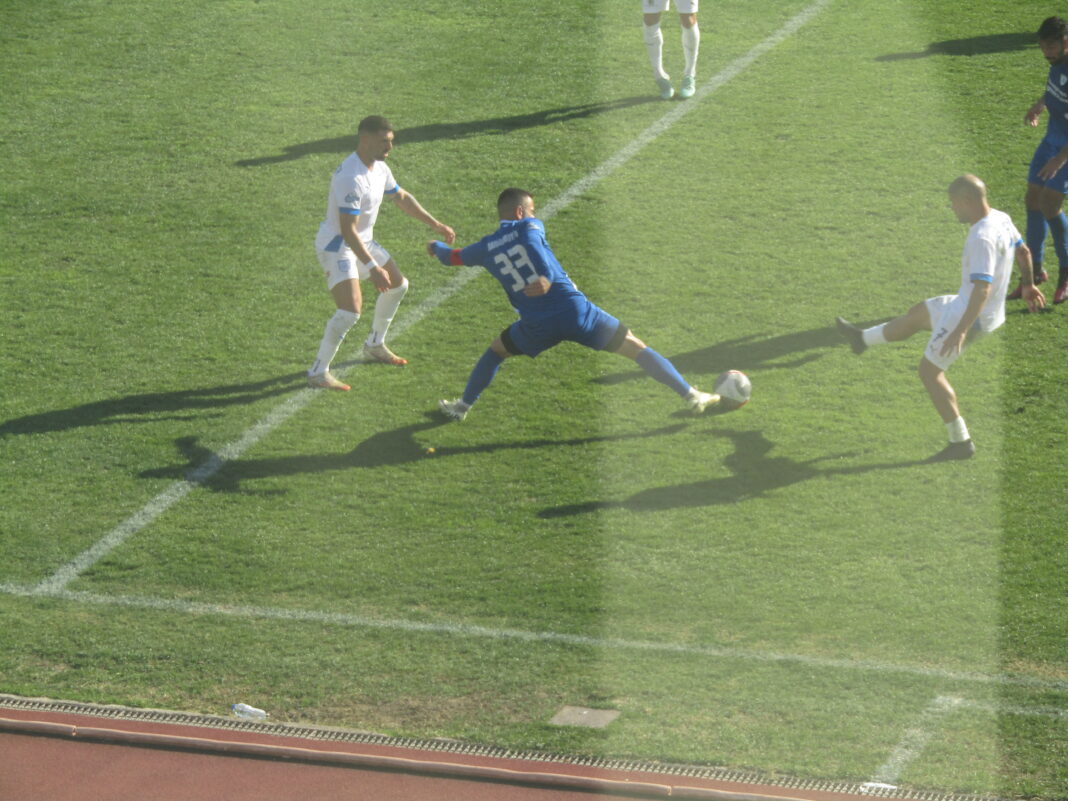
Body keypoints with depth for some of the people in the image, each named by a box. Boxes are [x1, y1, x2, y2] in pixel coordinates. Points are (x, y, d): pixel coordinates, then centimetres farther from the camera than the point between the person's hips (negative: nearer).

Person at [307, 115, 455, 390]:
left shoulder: (379, 168, 0)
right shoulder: (351, 177, -30)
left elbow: (402, 198, 19)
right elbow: (347, 231, -32)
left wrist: (436, 225, 18)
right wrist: (373, 268, -34)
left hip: (363, 242, 10)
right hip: (337, 246, -10)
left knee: (398, 285, 21)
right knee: (351, 310, -21)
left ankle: (375, 346, 38)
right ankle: (318, 372, -10)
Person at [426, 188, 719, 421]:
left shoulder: (486, 247, 16)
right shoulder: (529, 227, 10)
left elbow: (452, 257, 31)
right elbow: (534, 242, -9)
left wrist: (436, 247, 50)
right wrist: (547, 278, -15)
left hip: (537, 327, 2)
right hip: (575, 310, -2)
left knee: (496, 350, 33)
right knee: (636, 348, 7)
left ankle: (462, 405, 37)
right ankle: (691, 396, 3)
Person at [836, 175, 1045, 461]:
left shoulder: (982, 239, -30)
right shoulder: (1002, 220, 0)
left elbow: (982, 288, -36)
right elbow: (1023, 252, 17)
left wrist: (961, 330, -38)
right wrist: (1028, 284, 34)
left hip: (970, 315, -10)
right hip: (964, 305, 10)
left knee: (930, 371, 3)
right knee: (917, 313, 29)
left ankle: (961, 443, 8)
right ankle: (863, 338, 53)